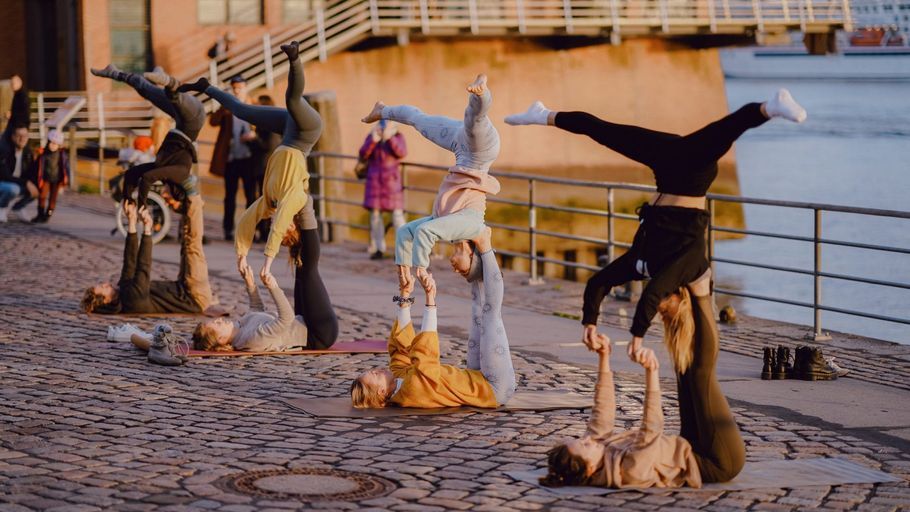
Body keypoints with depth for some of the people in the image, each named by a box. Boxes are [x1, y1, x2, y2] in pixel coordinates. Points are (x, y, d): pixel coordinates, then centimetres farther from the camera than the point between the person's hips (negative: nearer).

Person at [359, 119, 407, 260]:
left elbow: (402, 153, -15)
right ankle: (378, 249, 9)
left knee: (397, 214, -7)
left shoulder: (397, 137, -1)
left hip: (392, 180, -2)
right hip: (375, 180, 2)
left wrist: (390, 138, -24)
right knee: (375, 214, 2)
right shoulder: (372, 137, 3)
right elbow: (363, 155, -5)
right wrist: (373, 140, -19)